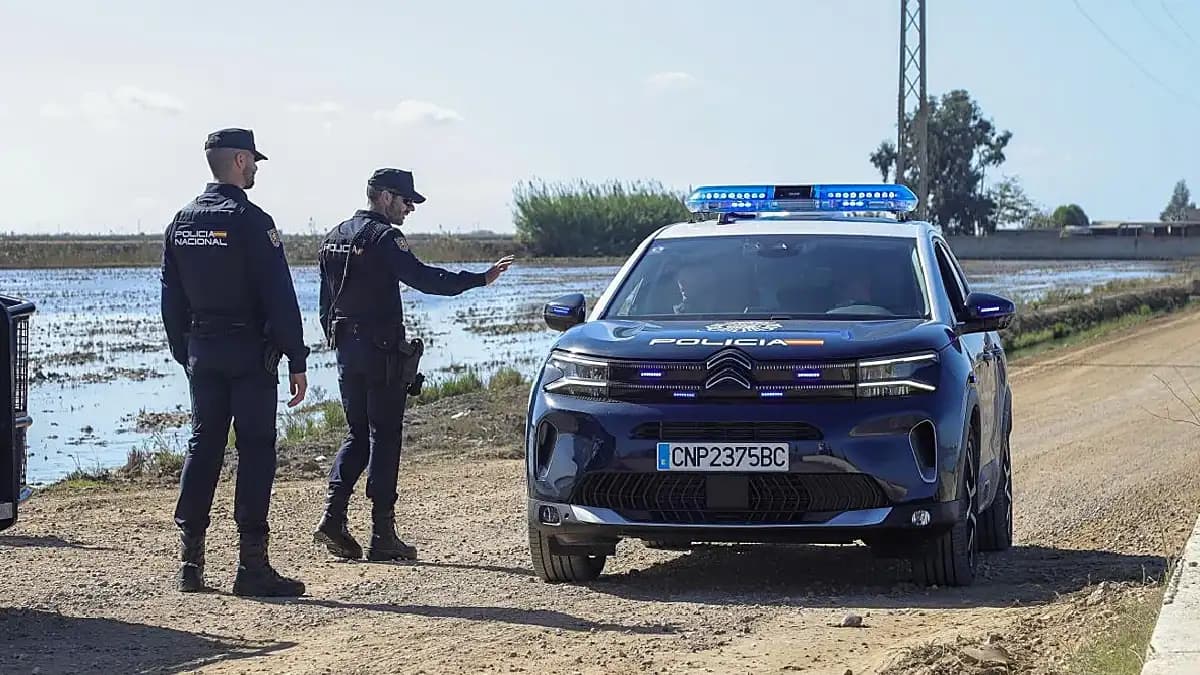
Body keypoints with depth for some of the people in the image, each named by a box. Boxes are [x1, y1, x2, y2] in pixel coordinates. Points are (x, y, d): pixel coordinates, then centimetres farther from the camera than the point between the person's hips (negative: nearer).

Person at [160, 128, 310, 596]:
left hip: (202, 352, 6)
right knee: (255, 451, -3)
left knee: (202, 447, 11)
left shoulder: (181, 222, 9)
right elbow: (279, 297, -15)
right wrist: (296, 361, -11)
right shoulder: (250, 221, -12)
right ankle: (252, 566, -5)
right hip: (250, 353, -6)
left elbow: (171, 298, 13)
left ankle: (190, 561, 9)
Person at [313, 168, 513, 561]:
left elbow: (326, 303, 17)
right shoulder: (383, 237, -12)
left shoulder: (335, 237, 13)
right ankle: (383, 535, -1)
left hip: (347, 349, 8)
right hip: (381, 351, -8)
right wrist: (480, 279, -22)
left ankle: (333, 516, -3)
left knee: (357, 435, 14)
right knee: (384, 437, -2)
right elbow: (423, 278, -23)